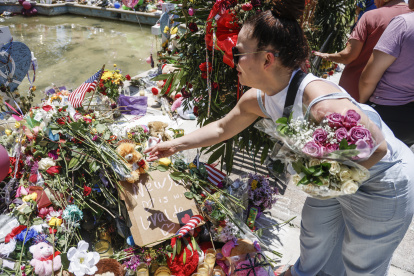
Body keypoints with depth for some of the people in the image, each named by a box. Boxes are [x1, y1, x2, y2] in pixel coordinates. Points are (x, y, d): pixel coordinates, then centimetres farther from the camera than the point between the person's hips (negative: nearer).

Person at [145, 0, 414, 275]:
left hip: (382, 185, -6)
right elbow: (221, 128, 1)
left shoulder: (322, 105, -41)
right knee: (314, 235, 28)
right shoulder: (257, 99, -14)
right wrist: (175, 145, 4)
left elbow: (377, 148, -29)